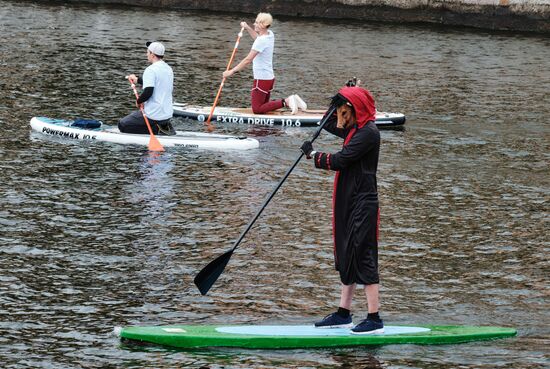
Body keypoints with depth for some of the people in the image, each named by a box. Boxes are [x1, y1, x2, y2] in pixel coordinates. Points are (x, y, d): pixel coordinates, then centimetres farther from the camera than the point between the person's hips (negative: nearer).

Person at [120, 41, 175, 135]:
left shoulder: (151, 70, -19)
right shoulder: (168, 69, 9)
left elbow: (148, 91, -27)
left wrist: (138, 101, -8)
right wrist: (138, 80, 29)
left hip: (154, 116, -9)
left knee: (122, 124, 3)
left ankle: (157, 129, -8)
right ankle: (164, 126, 9)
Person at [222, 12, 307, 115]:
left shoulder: (261, 41, -22)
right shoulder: (269, 34, 4)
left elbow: (248, 60, -25)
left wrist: (232, 71, -22)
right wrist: (248, 28, 21)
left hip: (262, 79, -9)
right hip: (270, 77, 9)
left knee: (257, 109, -4)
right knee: (264, 105, 19)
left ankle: (285, 102, -12)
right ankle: (290, 100, 8)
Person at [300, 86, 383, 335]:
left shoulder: (368, 133, -16)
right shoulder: (355, 129, 14)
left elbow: (339, 161, -21)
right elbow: (329, 125, 30)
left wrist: (313, 154, -6)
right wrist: (342, 101, 13)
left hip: (363, 204, -10)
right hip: (348, 202, 10)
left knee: (364, 259, -10)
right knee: (346, 258, 14)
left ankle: (374, 320, -8)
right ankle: (343, 314, 22)